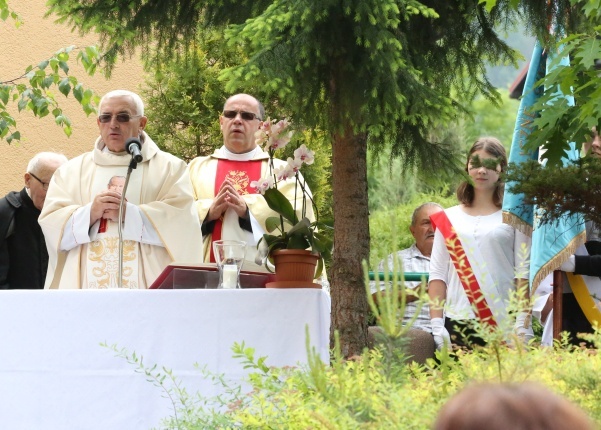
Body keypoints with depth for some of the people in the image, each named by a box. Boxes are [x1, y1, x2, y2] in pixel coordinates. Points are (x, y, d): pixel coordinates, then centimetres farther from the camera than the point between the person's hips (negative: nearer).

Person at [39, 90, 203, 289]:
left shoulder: (170, 168, 10)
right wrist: (90, 213, -12)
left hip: (146, 284, -1)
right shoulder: (72, 171, 16)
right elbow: (51, 225, 5)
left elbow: (182, 221, -6)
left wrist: (128, 214, -12)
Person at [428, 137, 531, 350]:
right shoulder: (448, 219, 13)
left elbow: (523, 273, 0)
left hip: (503, 323, -2)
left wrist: (523, 326, -8)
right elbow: (437, 274, 9)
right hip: (457, 324, 2)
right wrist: (437, 324, 0)